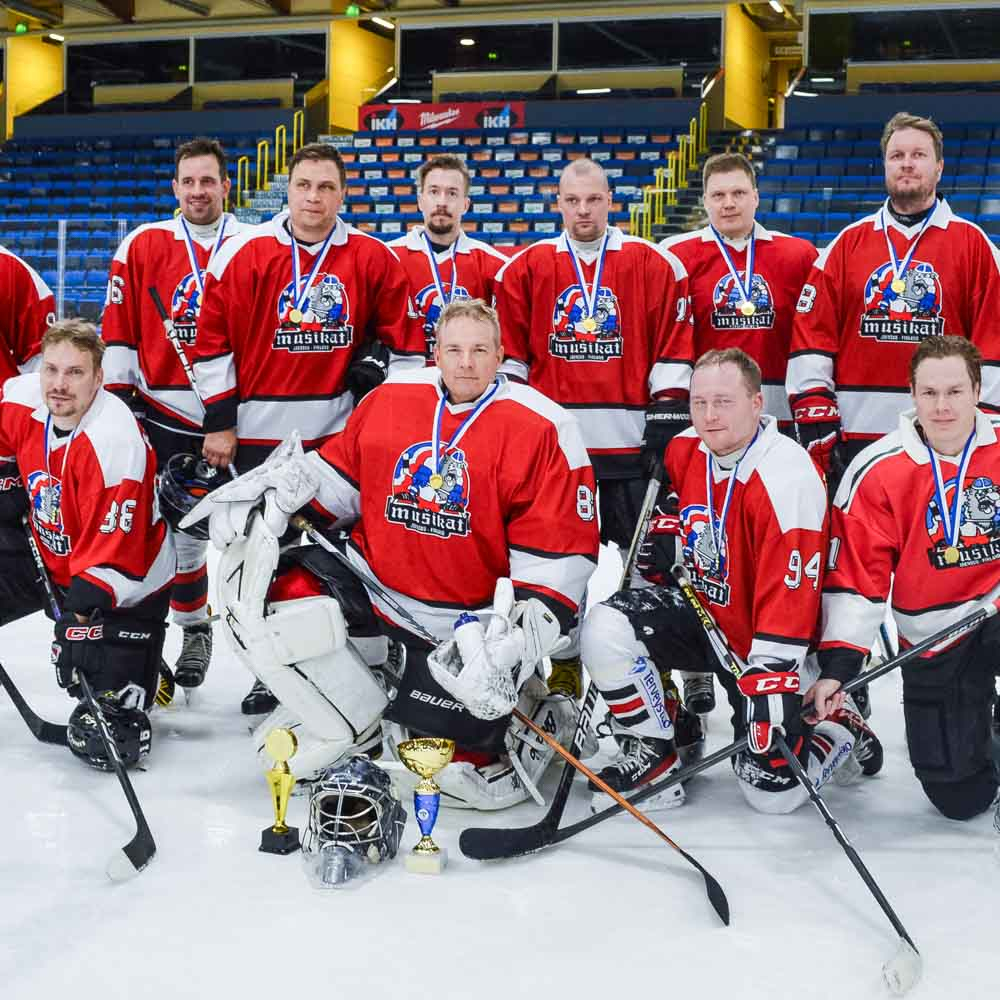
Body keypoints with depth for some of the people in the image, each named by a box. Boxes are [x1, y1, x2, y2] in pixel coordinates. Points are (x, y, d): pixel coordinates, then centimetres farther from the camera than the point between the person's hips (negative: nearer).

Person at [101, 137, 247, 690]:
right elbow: (118, 327, 4)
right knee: (180, 525, 5)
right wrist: (117, 394, -1)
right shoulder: (142, 246, 4)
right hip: (166, 412, 1)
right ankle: (193, 630, 21)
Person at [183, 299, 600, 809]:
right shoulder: (390, 398, -1)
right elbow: (340, 472, 14)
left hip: (468, 623, -4)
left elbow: (561, 550, -13)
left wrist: (520, 640, -23)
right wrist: (277, 493, -4)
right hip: (372, 586, 4)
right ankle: (357, 730, 0)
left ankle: (524, 703, 24)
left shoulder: (542, 429, -13)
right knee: (271, 594, -20)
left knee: (464, 775, -10)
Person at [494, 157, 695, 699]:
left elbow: (673, 355, 2)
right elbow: (507, 358, 7)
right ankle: (562, 666, 19)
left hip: (628, 440, -1)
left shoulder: (654, 266, 4)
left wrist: (667, 424, -4)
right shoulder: (524, 269, 7)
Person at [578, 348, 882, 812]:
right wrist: (663, 542, 2)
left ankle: (841, 731, 23)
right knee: (606, 629, -21)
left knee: (772, 790, -9)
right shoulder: (683, 451, -5)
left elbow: (789, 595, -30)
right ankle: (652, 754, -3)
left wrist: (770, 682, -32)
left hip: (766, 642, -5)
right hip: (700, 609, 6)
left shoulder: (787, 477, -28)